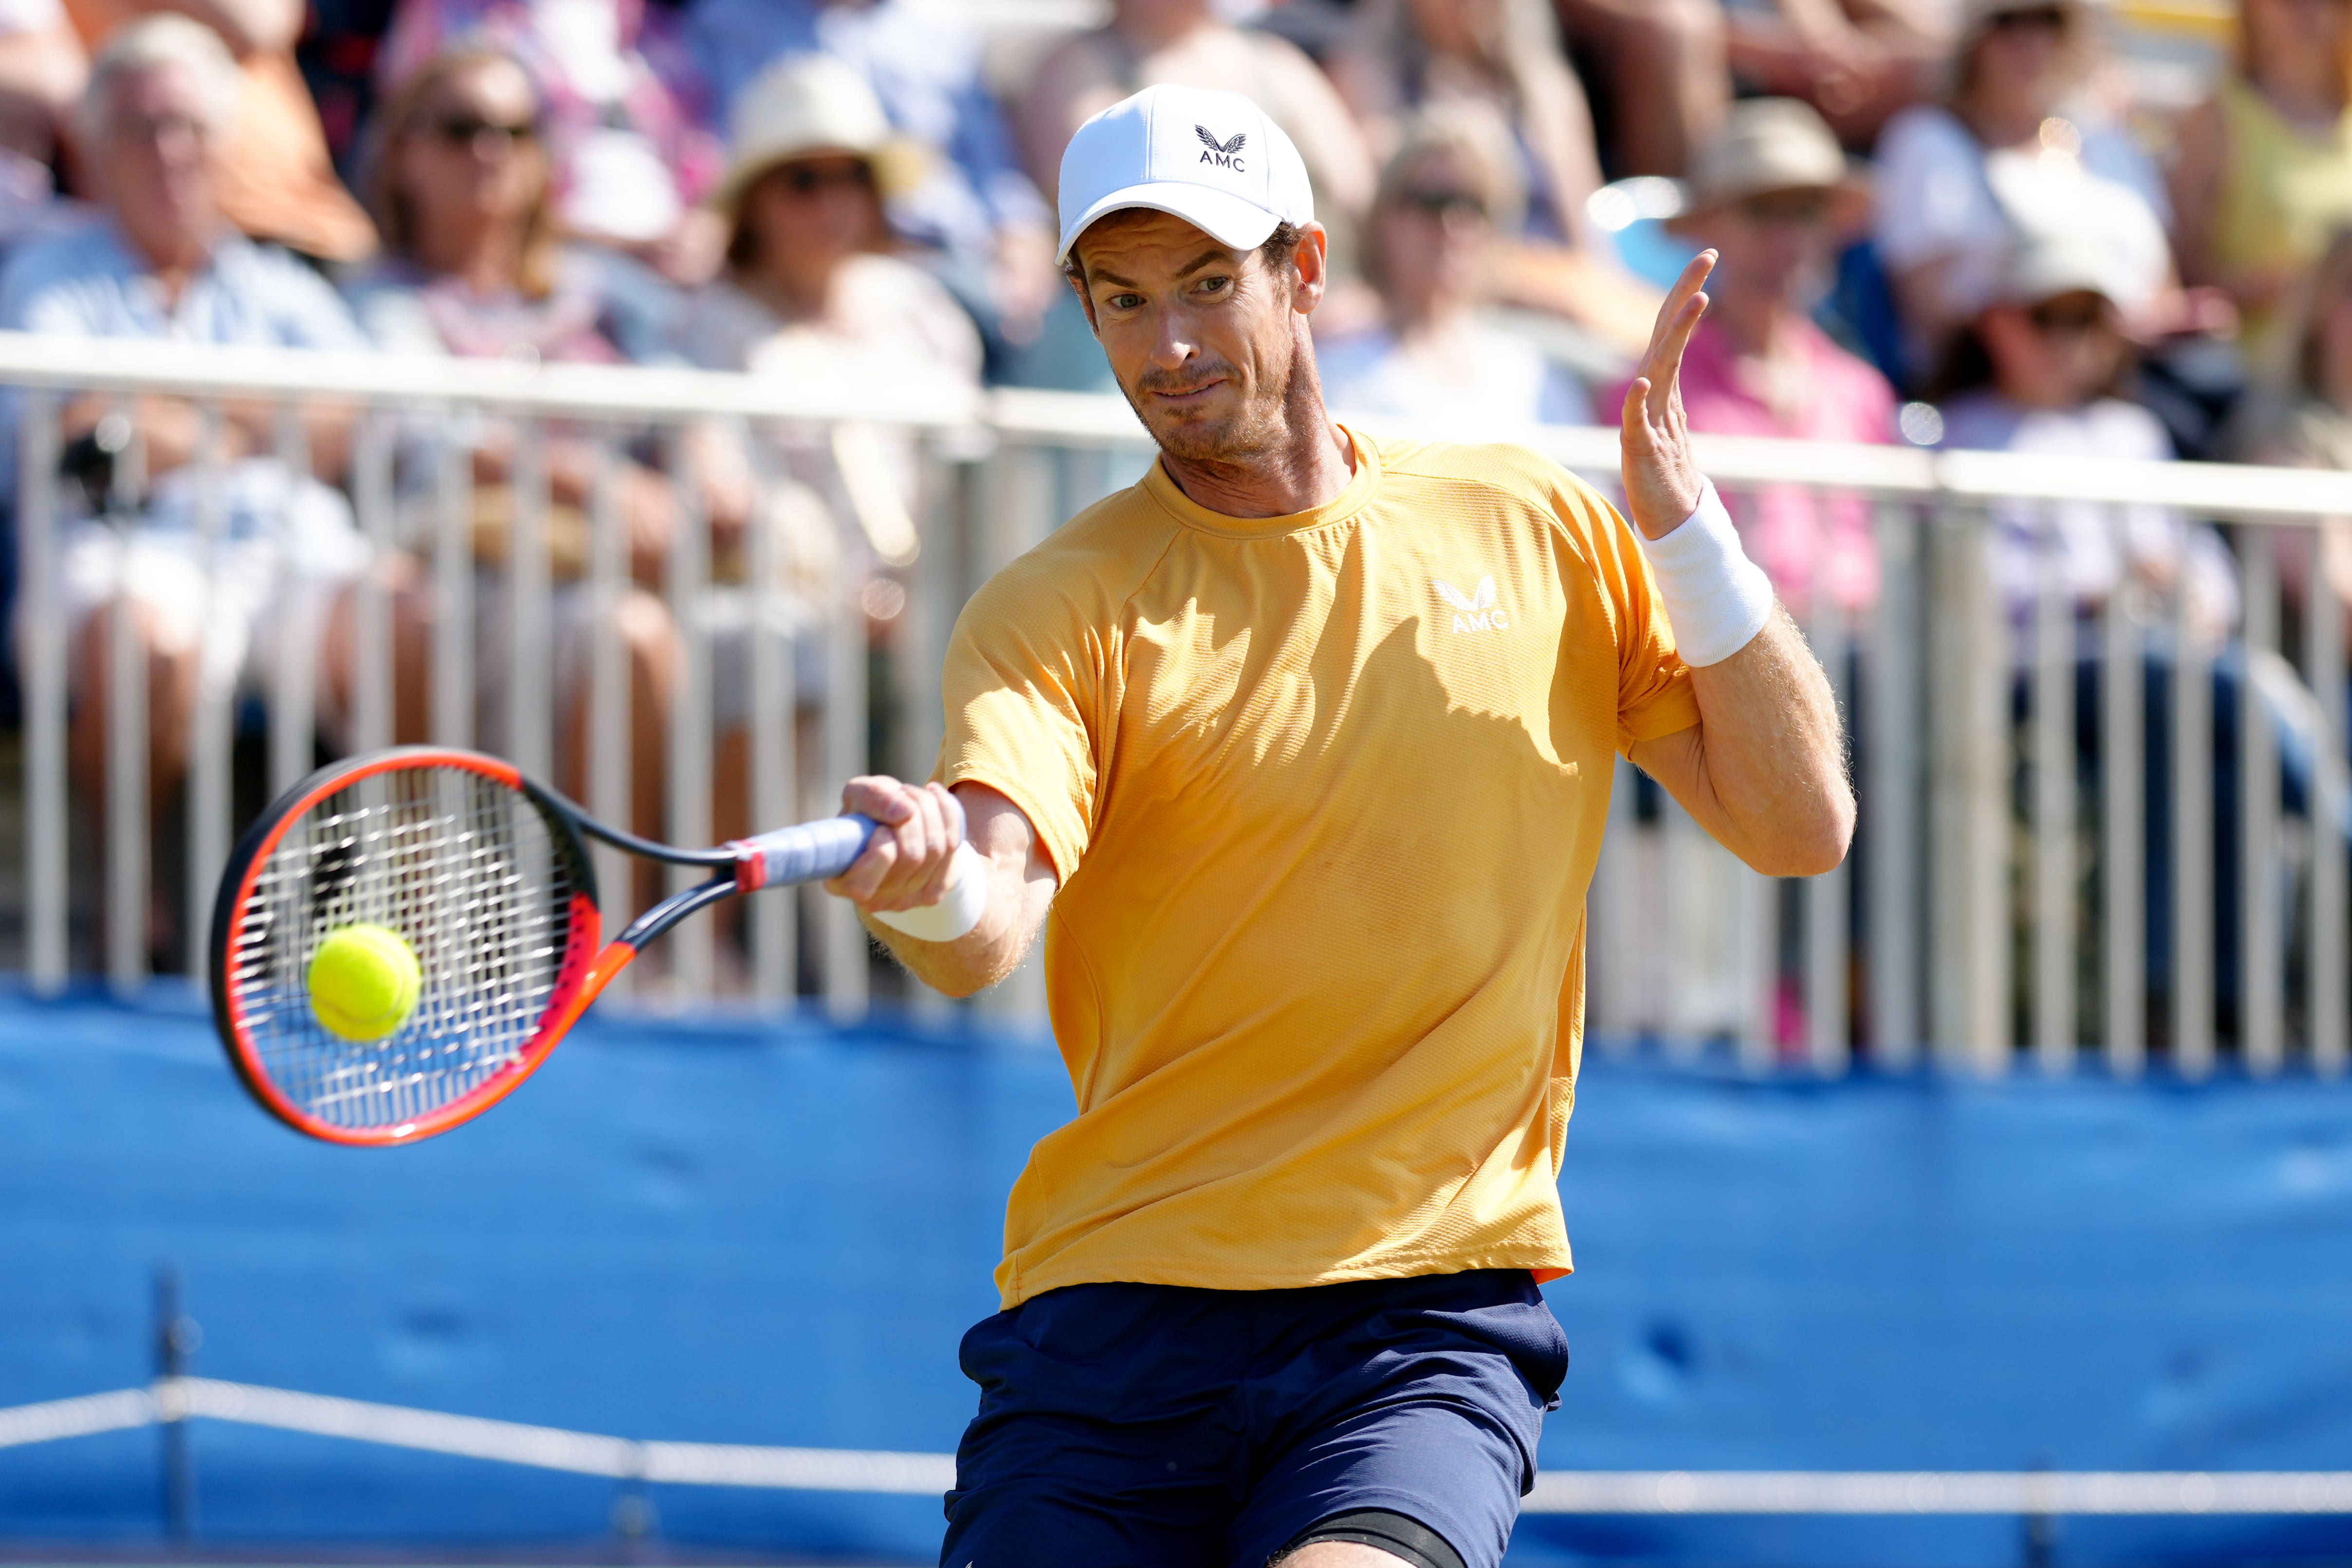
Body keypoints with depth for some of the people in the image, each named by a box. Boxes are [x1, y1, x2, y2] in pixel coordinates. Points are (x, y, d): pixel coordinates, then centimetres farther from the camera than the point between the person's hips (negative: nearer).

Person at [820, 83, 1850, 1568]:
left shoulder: (1537, 531, 10)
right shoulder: (1059, 610, 2)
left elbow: (1802, 827, 8)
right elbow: (989, 932, -16)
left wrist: (1687, 533, -3)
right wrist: (927, 883, -40)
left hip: (1428, 1314, -1)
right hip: (1115, 1308, 1)